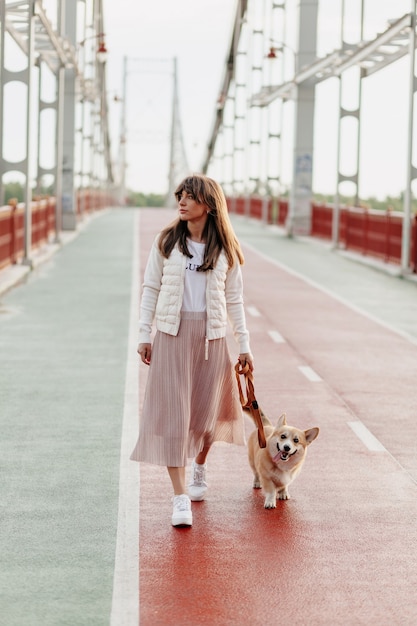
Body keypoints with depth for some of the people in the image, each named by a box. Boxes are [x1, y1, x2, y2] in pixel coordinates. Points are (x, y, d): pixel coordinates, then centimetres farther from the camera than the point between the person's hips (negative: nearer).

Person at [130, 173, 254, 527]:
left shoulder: (226, 249, 3)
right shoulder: (167, 242, 2)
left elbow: (234, 299, 7)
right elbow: (151, 289, 6)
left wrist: (244, 345, 6)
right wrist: (144, 334, 1)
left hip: (211, 336, 1)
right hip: (172, 334, -1)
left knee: (205, 409, 10)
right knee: (173, 412, -8)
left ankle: (200, 467, 41)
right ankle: (181, 498, -7)